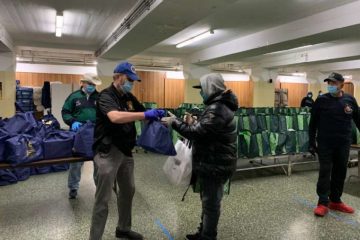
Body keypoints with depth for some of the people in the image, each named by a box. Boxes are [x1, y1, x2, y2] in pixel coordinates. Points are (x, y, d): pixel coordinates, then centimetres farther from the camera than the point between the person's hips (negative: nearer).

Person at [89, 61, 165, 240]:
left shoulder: (129, 97, 10)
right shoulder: (106, 96, -16)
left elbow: (142, 114, 16)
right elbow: (115, 117, -36)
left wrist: (156, 116, -5)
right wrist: (146, 115, -36)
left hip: (125, 151, 9)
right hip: (108, 151, -8)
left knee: (128, 191, 19)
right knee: (103, 198, -1)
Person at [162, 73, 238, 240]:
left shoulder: (217, 109, -23)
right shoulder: (219, 105, 12)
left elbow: (196, 133, -25)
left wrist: (174, 122, -16)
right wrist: (192, 123, 3)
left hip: (215, 165, -11)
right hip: (213, 162, 11)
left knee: (211, 203, 4)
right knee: (208, 201, 21)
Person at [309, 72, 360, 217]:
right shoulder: (322, 100, -4)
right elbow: (313, 123, -1)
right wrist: (312, 143, -3)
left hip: (343, 144, 3)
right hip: (325, 144, -3)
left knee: (340, 173, 11)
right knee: (325, 172, 0)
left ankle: (335, 201, 25)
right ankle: (323, 203, 7)